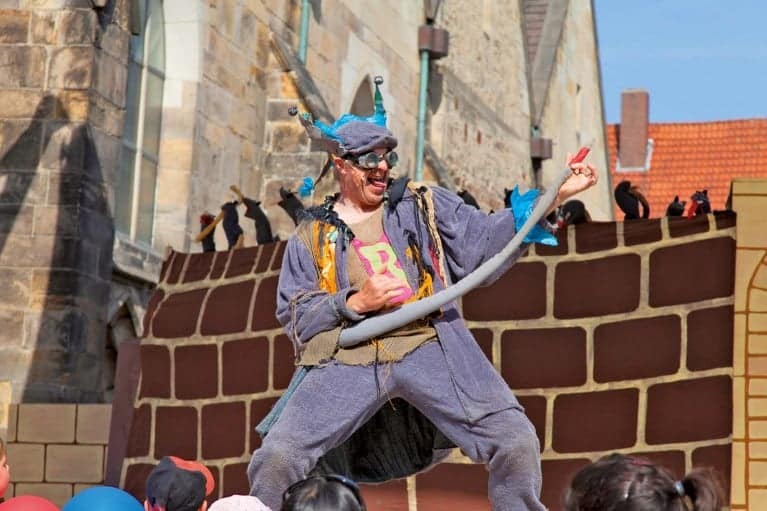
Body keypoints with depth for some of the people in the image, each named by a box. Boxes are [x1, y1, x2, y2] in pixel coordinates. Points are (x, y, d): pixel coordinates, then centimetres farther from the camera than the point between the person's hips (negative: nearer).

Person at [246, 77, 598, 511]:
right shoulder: (311, 237, 14)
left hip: (429, 348, 1)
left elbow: (483, 242, 11)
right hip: (347, 359, 0)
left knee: (516, 441, -12)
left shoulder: (423, 205, 16)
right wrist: (356, 303, -6)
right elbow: (295, 316, 9)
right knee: (276, 457, -13)